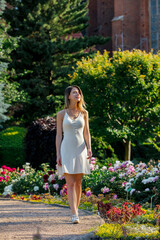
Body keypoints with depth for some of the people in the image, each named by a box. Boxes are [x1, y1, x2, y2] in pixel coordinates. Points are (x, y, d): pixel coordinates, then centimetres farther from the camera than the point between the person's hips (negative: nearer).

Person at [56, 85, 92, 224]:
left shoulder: (84, 113, 6)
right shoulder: (61, 114, 1)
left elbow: (87, 133, 8)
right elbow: (59, 135, 1)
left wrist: (89, 149, -8)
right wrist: (58, 155, -6)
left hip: (80, 151, 2)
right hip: (66, 151, -2)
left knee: (78, 183, 5)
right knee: (70, 183, -11)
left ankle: (75, 211, 18)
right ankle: (75, 215, -17)